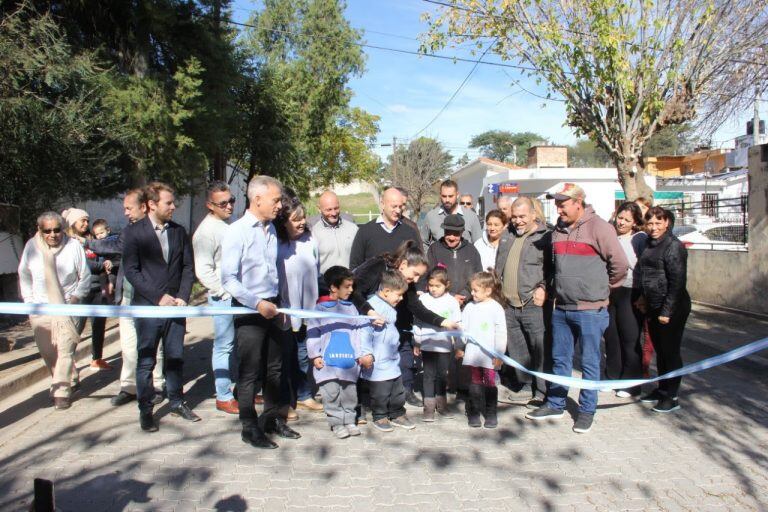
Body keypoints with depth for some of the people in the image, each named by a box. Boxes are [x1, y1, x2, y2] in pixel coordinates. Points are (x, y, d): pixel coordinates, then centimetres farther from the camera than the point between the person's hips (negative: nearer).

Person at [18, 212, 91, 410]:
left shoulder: (73, 245, -7)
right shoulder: (31, 246, -1)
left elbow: (85, 277, 1)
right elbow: (24, 276, 11)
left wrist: (75, 297, -6)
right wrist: (29, 301, 5)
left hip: (68, 306, -3)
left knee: (65, 349, -7)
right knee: (47, 351, 9)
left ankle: (61, 392, 1)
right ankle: (70, 380, 28)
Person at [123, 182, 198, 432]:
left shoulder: (179, 231, 8)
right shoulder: (134, 232, -3)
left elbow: (188, 266, 8)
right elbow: (131, 270, -8)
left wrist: (183, 297, -4)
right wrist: (159, 297, -14)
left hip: (175, 305, 4)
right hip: (147, 306, -3)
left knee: (176, 357, 12)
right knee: (146, 361, 5)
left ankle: (177, 402, 26)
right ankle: (145, 410, 17)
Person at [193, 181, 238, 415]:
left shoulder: (229, 224, 12)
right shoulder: (206, 230, -12)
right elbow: (203, 271, -15)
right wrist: (226, 292, -15)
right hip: (223, 298, -7)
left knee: (238, 344, 15)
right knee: (224, 347, 1)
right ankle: (223, 397, 13)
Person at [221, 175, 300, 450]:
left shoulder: (271, 228, 8)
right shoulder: (237, 231, -13)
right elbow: (229, 279, -16)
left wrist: (277, 303, 11)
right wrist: (257, 303, -20)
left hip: (271, 307, 7)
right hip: (248, 310, -7)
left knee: (274, 368, 16)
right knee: (249, 372, 5)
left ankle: (271, 418, 32)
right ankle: (249, 428, 20)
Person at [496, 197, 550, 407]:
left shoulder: (544, 237, -5)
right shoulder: (507, 236, 15)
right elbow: (499, 266, 23)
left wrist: (544, 287, -19)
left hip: (533, 305, -6)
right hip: (509, 305, 6)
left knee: (539, 349, 0)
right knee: (516, 350, 13)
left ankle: (542, 392, 13)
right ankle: (525, 387, 27)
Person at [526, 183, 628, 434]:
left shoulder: (598, 228, -12)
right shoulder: (559, 230, 9)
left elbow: (619, 263, -10)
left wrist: (603, 287, 3)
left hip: (590, 310, -6)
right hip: (561, 308, 6)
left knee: (589, 362, 7)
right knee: (559, 359, 16)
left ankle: (587, 410, 21)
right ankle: (555, 404, 29)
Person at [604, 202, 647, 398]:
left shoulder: (640, 238, -4)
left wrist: (643, 297, -12)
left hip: (629, 294, -5)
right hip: (609, 292, 5)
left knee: (630, 340, 2)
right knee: (610, 337, 11)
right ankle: (612, 377, 25)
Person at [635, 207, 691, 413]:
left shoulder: (674, 246, -14)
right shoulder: (650, 245, 10)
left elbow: (677, 282, -18)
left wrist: (667, 311, -19)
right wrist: (644, 298, 13)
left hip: (672, 309, -8)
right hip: (653, 308, 8)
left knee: (671, 351, 1)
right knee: (660, 351, 16)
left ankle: (672, 397, 11)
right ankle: (662, 389, 28)